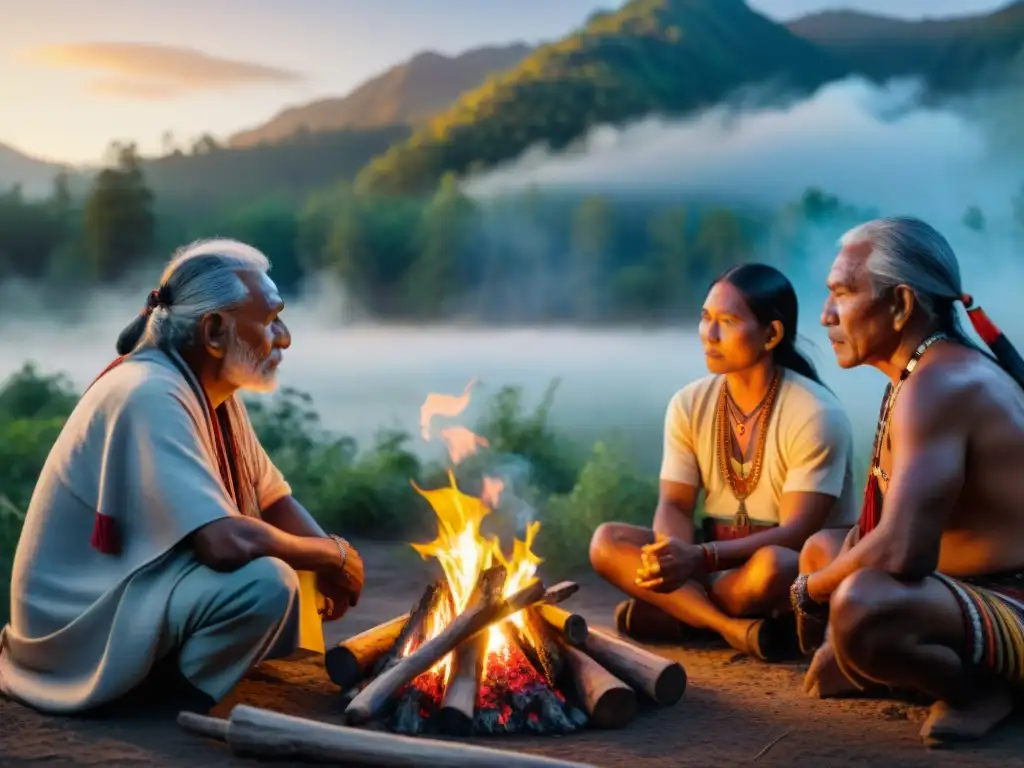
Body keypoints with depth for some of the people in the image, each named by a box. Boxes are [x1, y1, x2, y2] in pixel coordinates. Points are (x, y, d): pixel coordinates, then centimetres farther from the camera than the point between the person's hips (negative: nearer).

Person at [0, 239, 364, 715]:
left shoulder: (213, 390, 4)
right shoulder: (151, 396, -25)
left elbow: (274, 500, 12)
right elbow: (226, 543, -35)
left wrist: (327, 563, -9)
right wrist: (335, 554, -18)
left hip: (132, 592, 10)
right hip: (83, 624, -10)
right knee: (265, 582, -29)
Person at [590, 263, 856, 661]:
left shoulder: (816, 414, -18)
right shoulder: (689, 404, -1)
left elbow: (797, 533, -23)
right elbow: (674, 506, -4)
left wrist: (702, 558, -38)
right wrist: (675, 557, -29)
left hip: (804, 566, -5)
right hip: (719, 554, 6)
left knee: (770, 565, -41)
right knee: (608, 542, -16)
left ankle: (673, 612, -14)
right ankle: (732, 626, -27)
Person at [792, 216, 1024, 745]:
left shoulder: (940, 384, -23)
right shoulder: (928, 371, 10)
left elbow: (902, 551, -34)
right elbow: (876, 527, 17)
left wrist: (811, 591, -16)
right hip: (974, 595, 11)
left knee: (863, 608, -38)